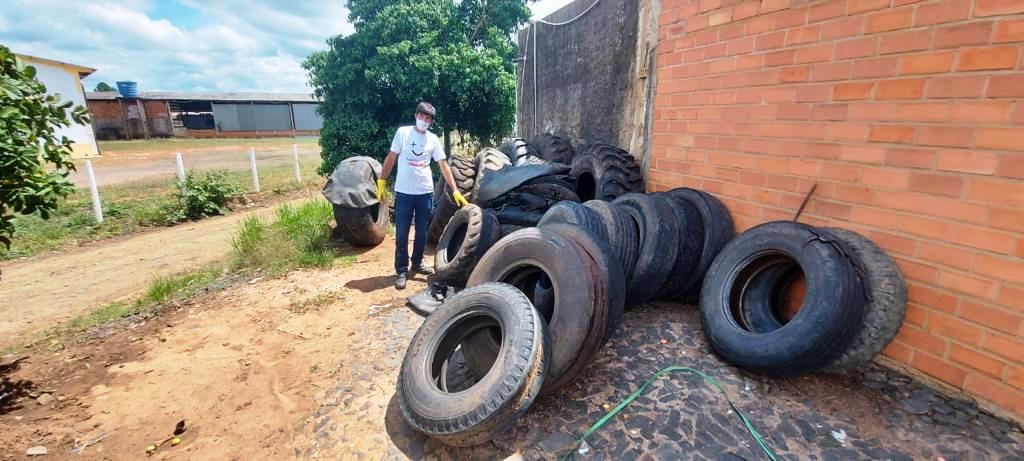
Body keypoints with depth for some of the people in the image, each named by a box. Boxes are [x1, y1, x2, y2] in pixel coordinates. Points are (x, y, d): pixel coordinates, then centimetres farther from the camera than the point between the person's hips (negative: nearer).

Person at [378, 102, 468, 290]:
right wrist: (381, 182, -3)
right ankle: (401, 270, 10)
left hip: (425, 192, 3)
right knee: (402, 233, 1)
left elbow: (443, 166, 5)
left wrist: (455, 190, -1)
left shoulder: (433, 139, 6)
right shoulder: (403, 132, -1)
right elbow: (391, 158, 3)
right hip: (404, 192, -3)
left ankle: (417, 263, 31)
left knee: (422, 232, 12)